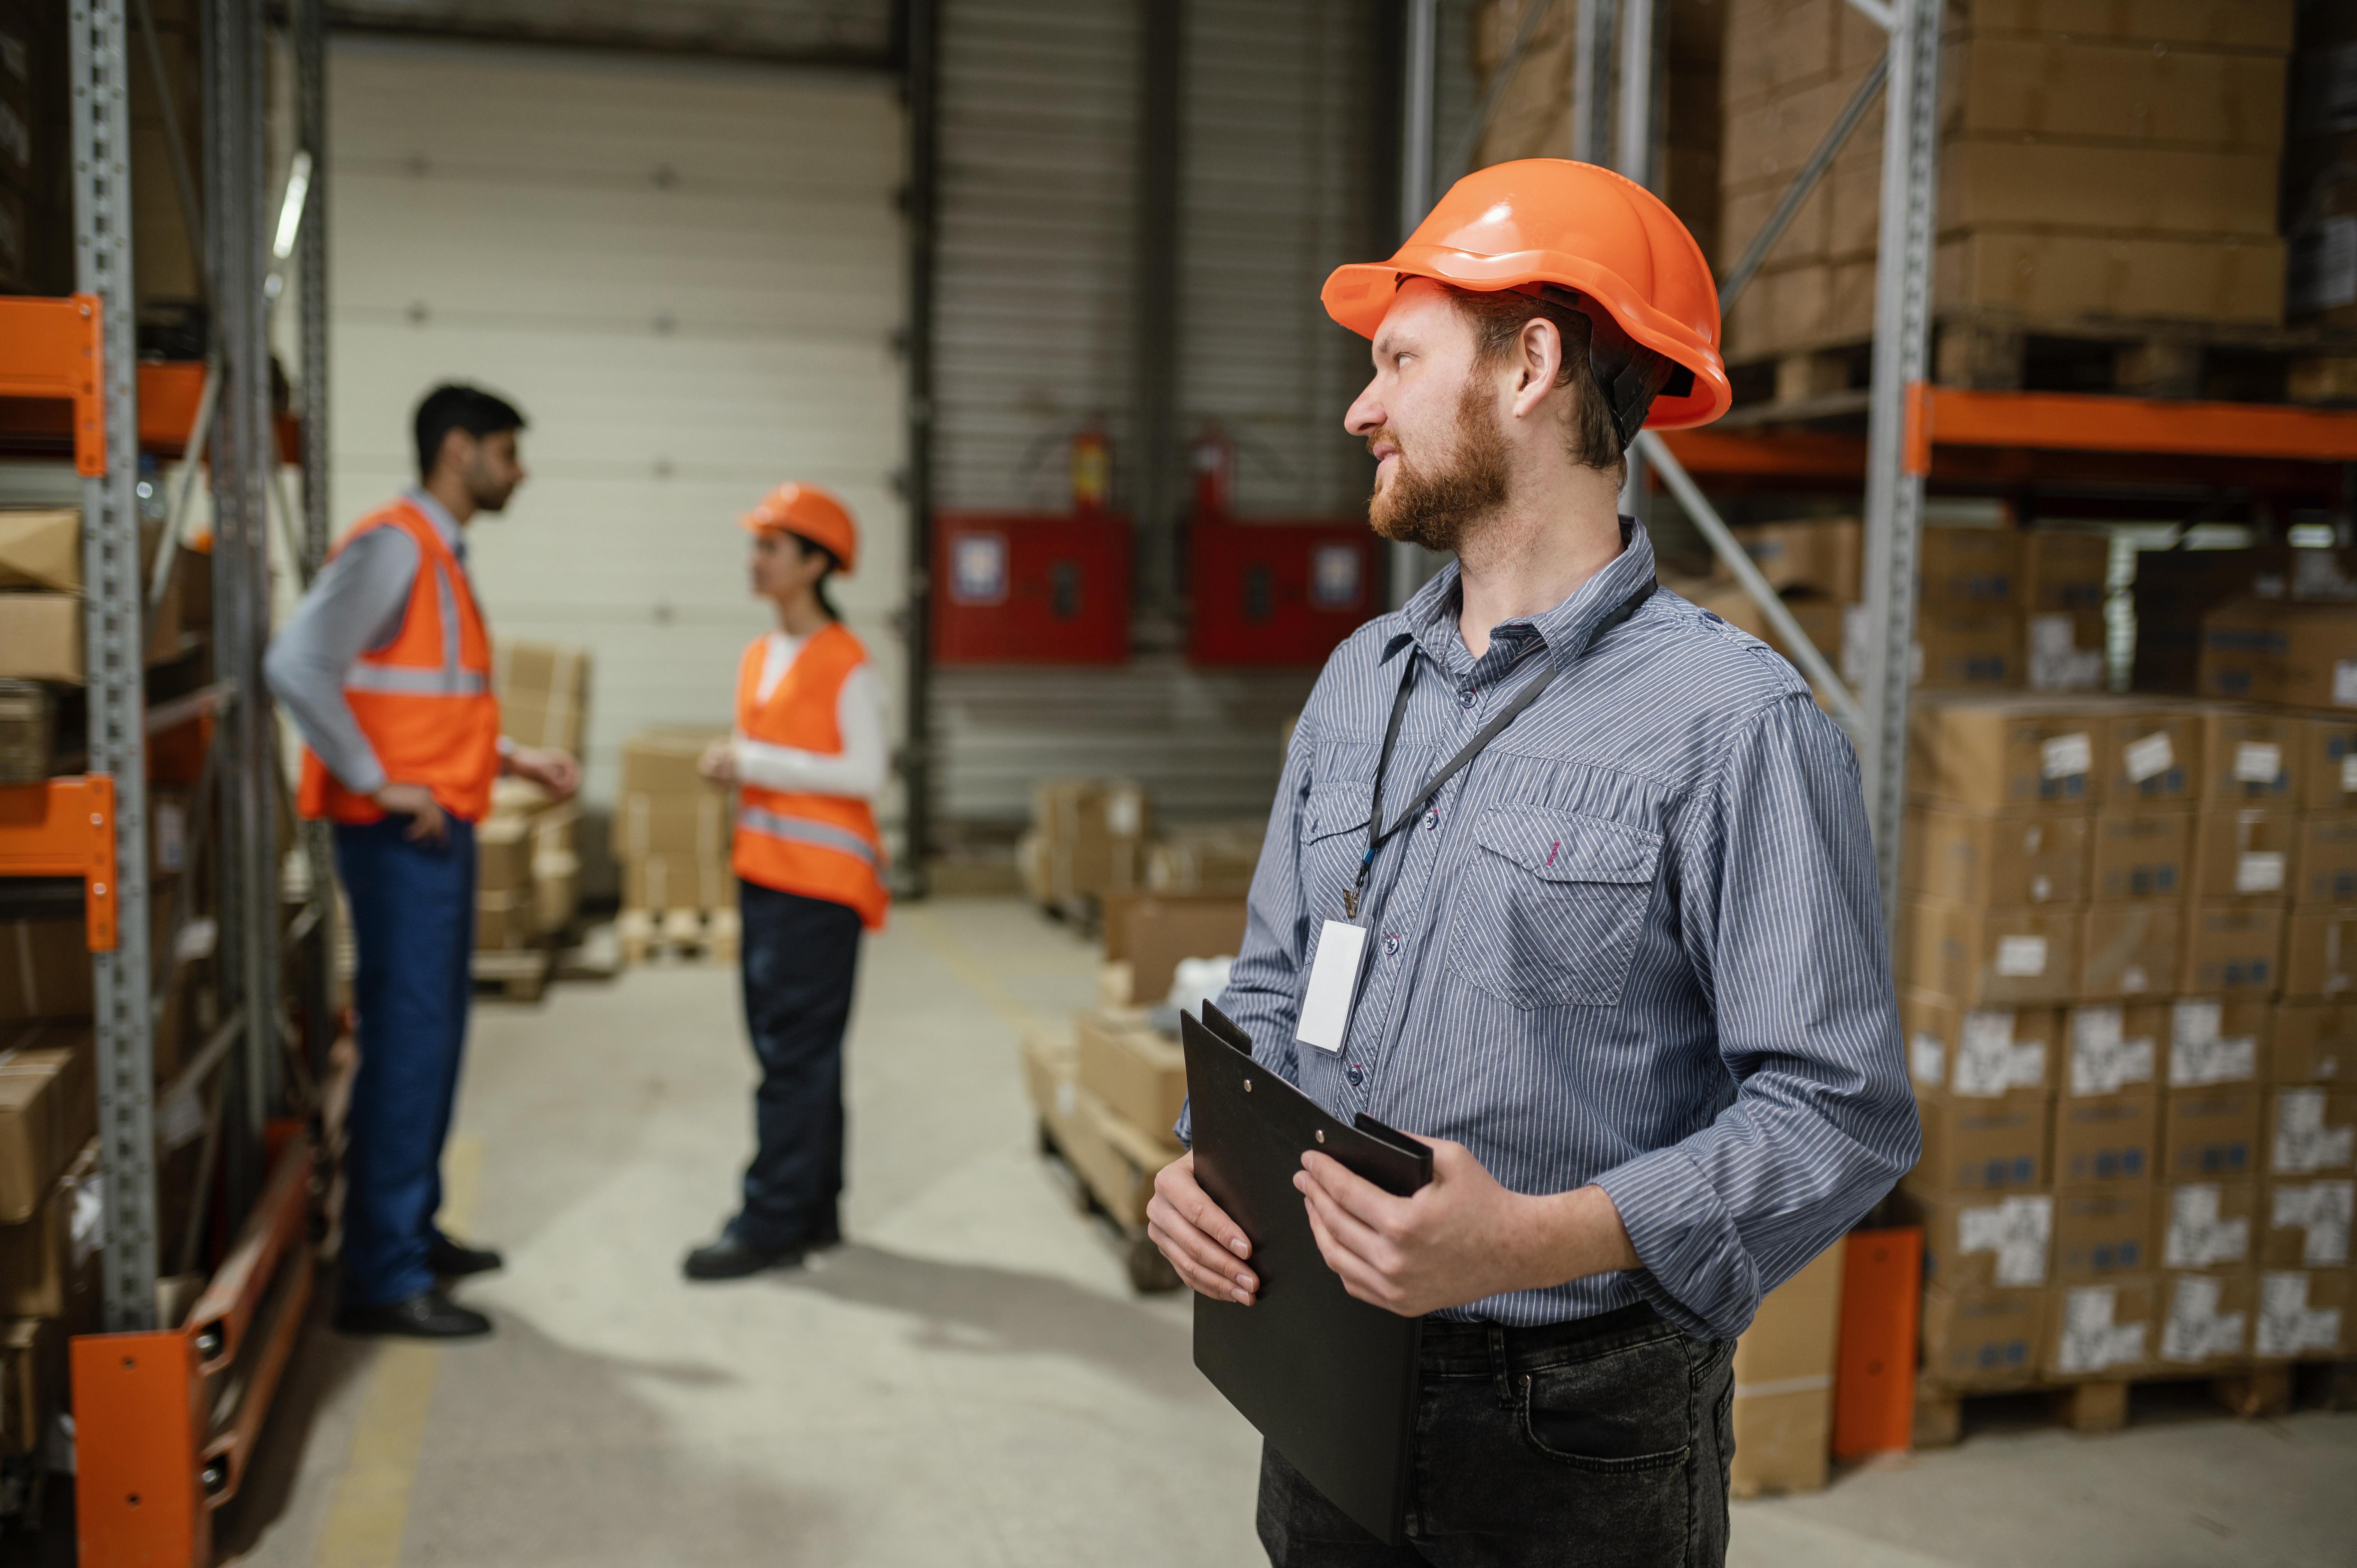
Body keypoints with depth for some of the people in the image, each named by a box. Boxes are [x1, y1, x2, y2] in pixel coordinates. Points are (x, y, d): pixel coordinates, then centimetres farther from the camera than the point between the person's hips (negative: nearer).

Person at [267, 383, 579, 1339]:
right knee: (407, 1041, -7)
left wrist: (515, 758, 13)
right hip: (400, 834, -10)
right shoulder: (392, 546, -13)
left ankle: (413, 1232, 28)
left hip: (441, 830, 10)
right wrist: (379, 784, -21)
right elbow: (296, 666, -24)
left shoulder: (441, 557, 17)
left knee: (434, 1036, 16)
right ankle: (380, 1279, -1)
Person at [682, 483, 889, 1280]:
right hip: (764, 873, 9)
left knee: (796, 1054, -5)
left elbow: (866, 773, -15)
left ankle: (772, 1224, -1)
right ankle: (813, 1212, 22)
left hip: (820, 883, -8)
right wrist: (731, 766, 3)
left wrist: (759, 763, -17)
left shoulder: (846, 665, -11)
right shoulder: (758, 656, 14)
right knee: (786, 1045, 12)